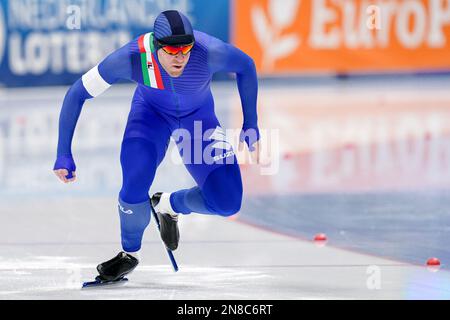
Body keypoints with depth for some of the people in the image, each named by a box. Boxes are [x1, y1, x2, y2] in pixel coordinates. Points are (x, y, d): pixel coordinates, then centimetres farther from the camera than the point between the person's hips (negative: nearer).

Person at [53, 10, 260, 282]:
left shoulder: (209, 51, -37)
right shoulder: (132, 57, -35)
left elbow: (246, 66, -13)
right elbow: (77, 94, -22)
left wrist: (251, 125, -9)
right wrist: (64, 155, -24)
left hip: (198, 116, 1)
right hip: (151, 111, -1)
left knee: (227, 203, -13)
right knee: (134, 188, -25)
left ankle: (169, 205, 21)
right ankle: (130, 254, 9)